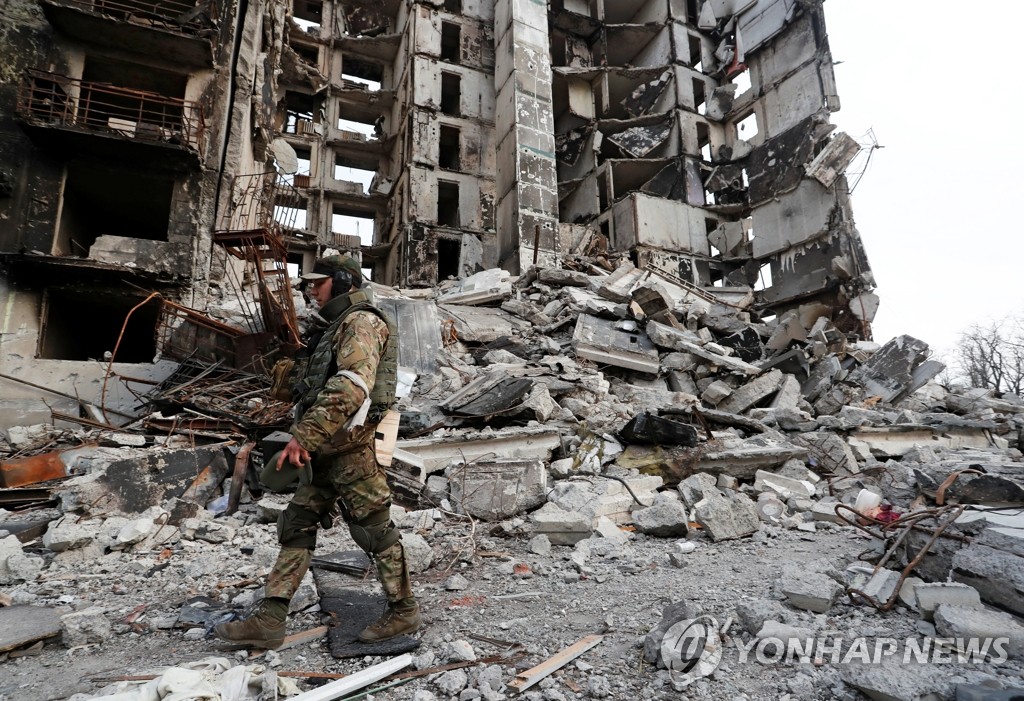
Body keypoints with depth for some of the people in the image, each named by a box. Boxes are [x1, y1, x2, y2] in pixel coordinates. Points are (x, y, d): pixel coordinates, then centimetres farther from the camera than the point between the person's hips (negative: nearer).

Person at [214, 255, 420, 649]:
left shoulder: (362, 323, -11)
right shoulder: (340, 327, 22)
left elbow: (351, 388, -26)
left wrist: (304, 436, -28)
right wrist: (308, 440, 23)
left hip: (350, 449, -10)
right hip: (328, 452, 10)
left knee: (375, 531, 1)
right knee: (296, 527, 9)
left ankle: (404, 612, 17)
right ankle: (269, 621, 15)